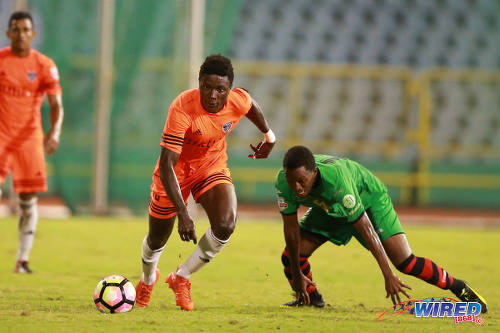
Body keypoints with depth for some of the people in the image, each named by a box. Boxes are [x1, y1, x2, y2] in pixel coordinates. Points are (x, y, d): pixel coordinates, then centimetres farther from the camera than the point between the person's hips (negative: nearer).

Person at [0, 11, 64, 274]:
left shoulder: (44, 65, -2)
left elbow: (56, 105, -6)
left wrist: (54, 133, -23)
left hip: (29, 138, 1)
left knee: (28, 199, 2)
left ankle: (22, 260, 10)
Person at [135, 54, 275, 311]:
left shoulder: (239, 102, -23)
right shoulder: (182, 109, -35)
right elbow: (166, 164, -37)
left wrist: (269, 136, 21)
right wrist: (183, 215, -44)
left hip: (213, 165, 3)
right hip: (177, 169, -3)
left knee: (225, 226, -22)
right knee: (157, 238, 11)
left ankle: (181, 278, 3)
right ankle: (148, 279, 49)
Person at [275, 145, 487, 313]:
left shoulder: (336, 180, -44)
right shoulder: (284, 182, -30)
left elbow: (366, 229, -39)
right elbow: (291, 227, -16)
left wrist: (389, 277, -35)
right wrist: (296, 274, -11)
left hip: (368, 198, -5)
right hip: (327, 209, 5)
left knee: (405, 262, -16)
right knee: (291, 257, -9)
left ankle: (458, 288, 6)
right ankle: (310, 297, 21)